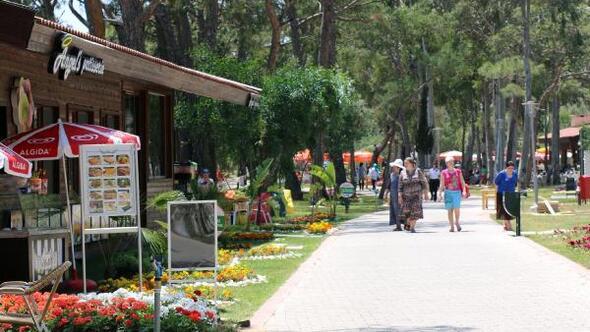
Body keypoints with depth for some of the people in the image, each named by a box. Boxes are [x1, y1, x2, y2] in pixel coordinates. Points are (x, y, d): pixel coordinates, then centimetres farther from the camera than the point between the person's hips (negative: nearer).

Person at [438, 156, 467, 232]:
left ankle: (457, 222, 14)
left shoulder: (458, 171, 9)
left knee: (457, 208, -11)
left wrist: (464, 190, -6)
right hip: (448, 192, 0)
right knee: (449, 209, -2)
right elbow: (442, 184, 4)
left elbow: (462, 182, 7)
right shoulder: (444, 173, 5)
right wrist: (440, 193, -4)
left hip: (457, 192, 0)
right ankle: (451, 226, 5)